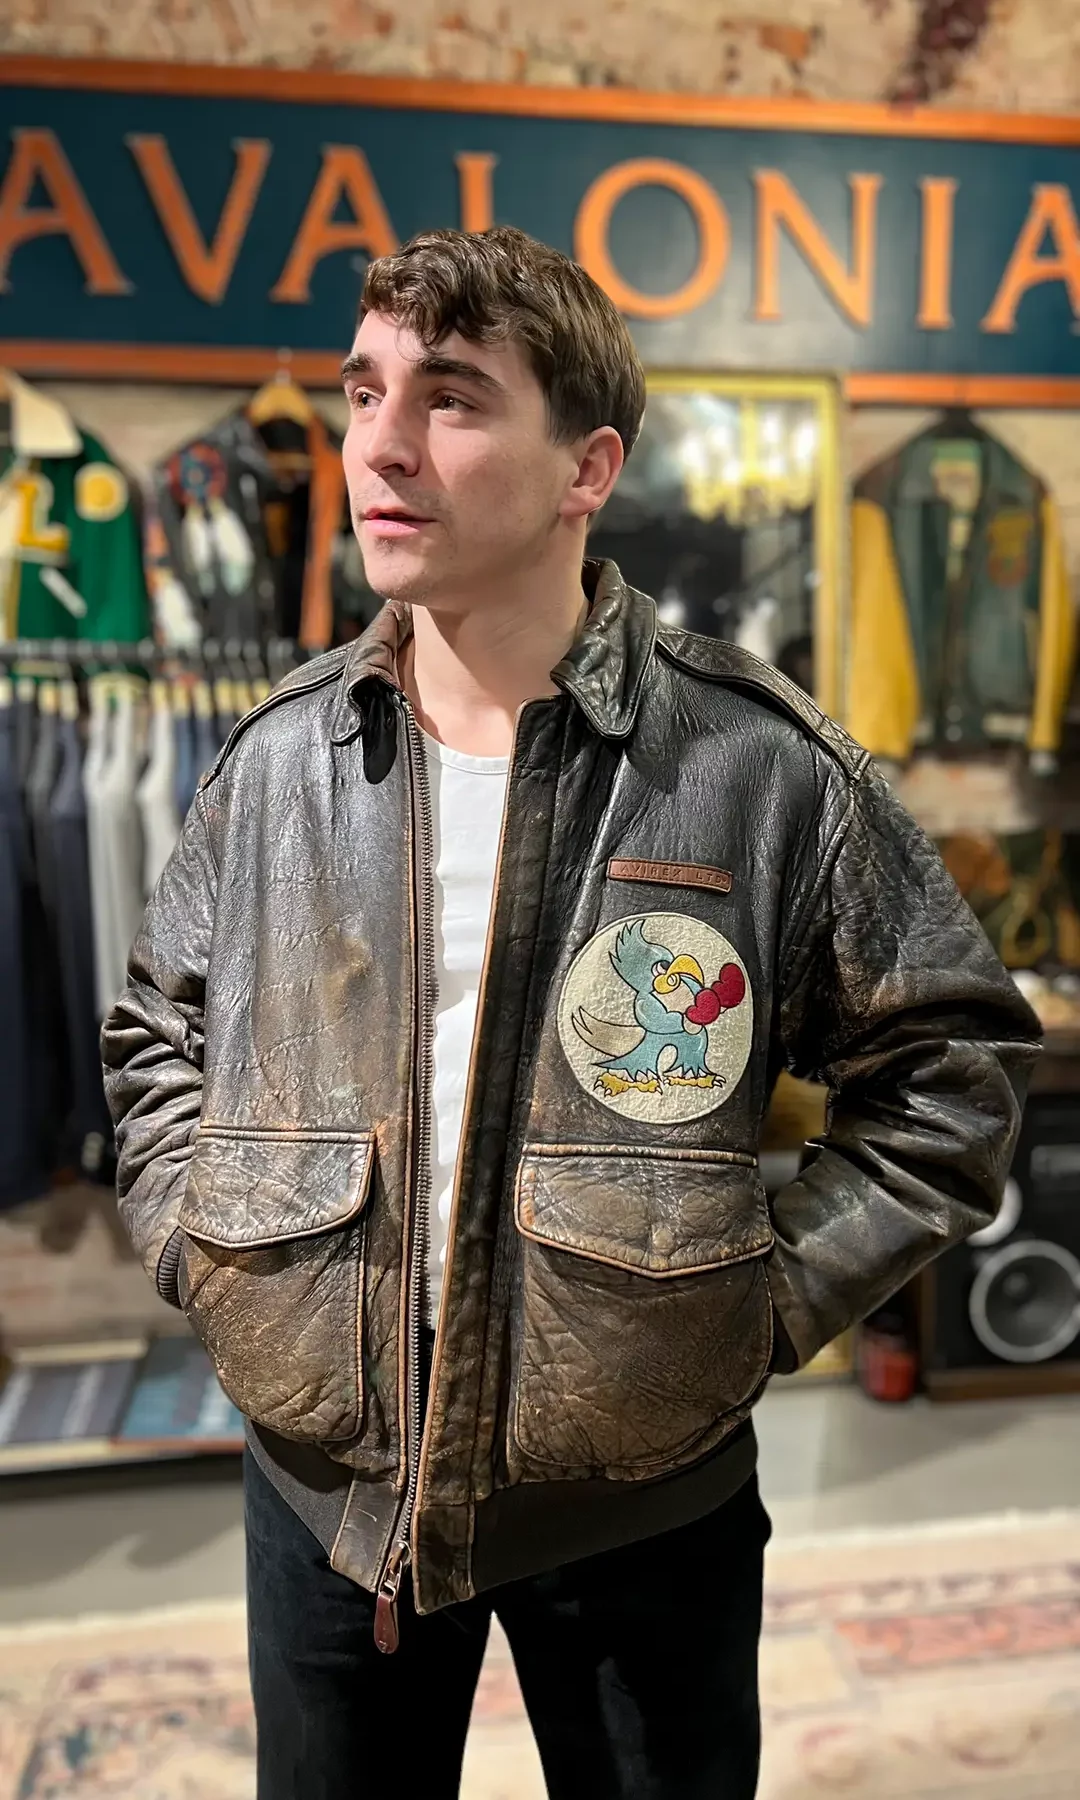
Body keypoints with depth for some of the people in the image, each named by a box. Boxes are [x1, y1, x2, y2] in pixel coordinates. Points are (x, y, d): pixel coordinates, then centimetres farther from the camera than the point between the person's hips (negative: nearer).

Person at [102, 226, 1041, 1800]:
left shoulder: (761, 766, -14)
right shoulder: (280, 758, -4)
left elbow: (952, 1063, -5)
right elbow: (158, 1034, 12)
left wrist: (771, 1300, -9)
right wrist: (204, 1257, 1)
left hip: (643, 1502, -2)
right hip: (324, 1481, 3)